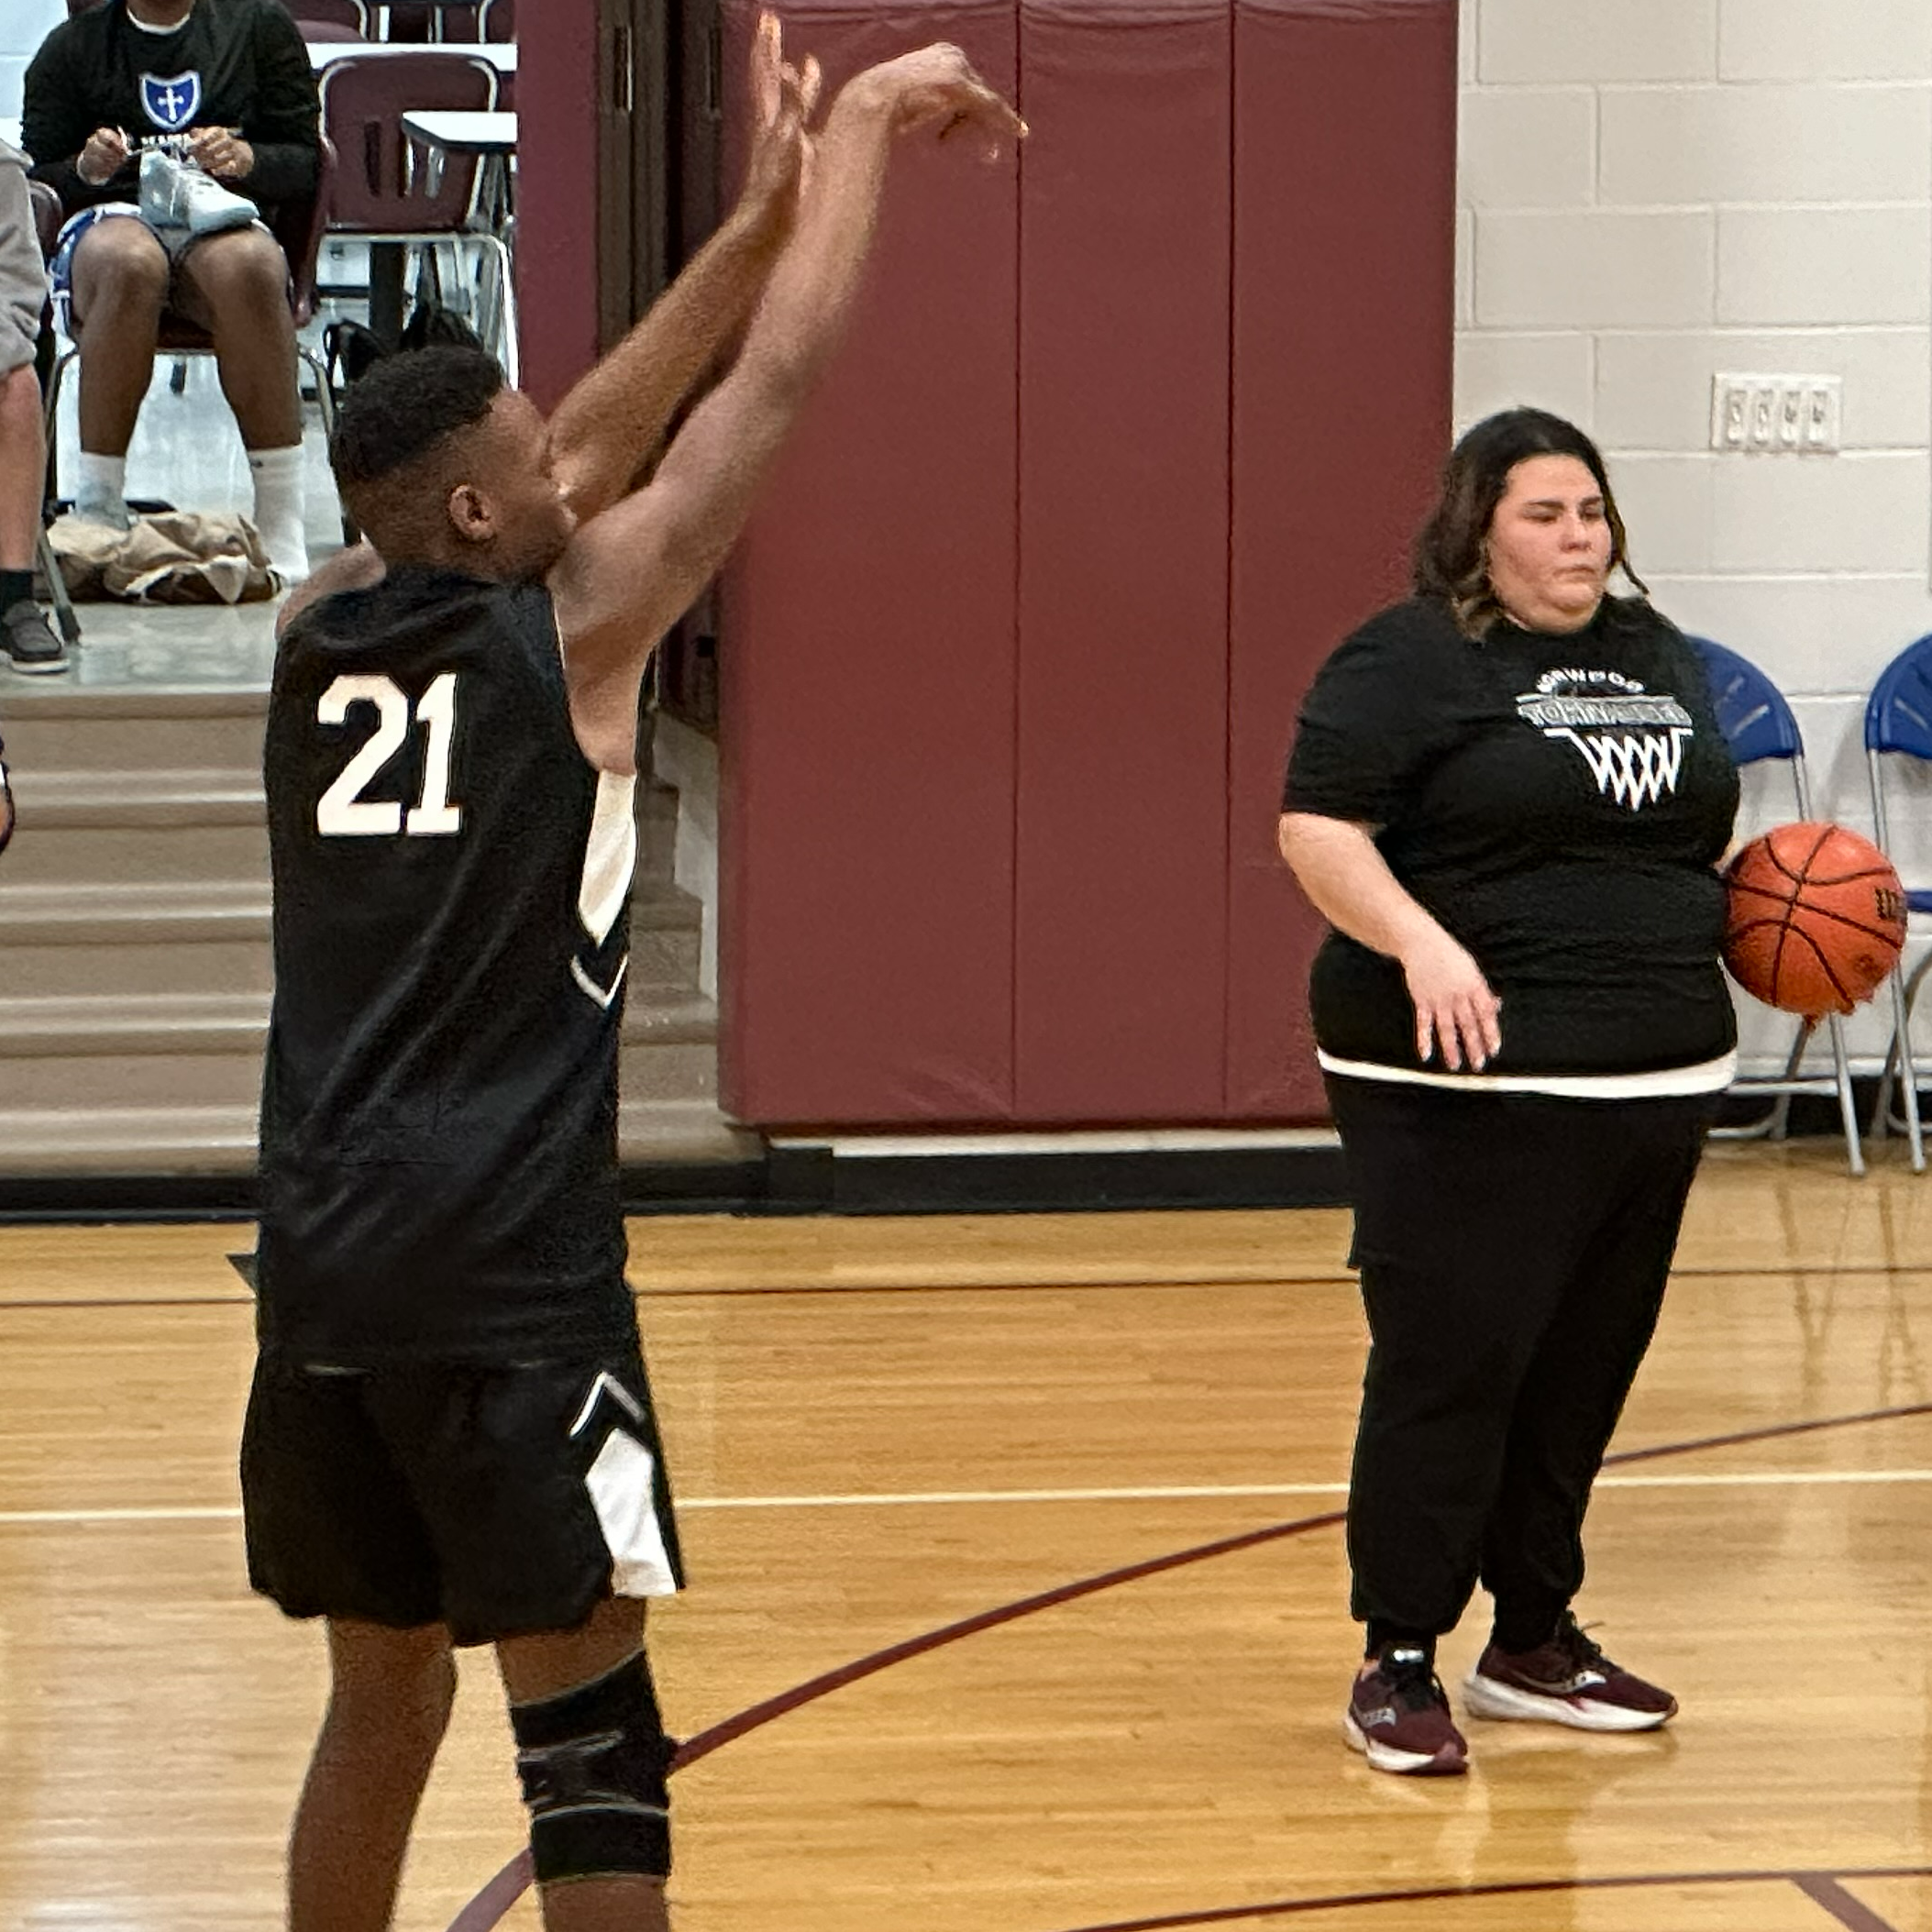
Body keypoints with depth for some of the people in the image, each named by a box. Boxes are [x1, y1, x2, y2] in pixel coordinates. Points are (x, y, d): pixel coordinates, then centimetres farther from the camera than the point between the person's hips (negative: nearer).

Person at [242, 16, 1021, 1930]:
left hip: (321, 1271, 7)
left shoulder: (320, 626, 8)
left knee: (379, 1698, 17)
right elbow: (773, 383, -1)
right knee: (587, 1724, -2)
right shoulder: (567, 633, -7)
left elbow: (581, 448, 19)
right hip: (506, 1281, -6)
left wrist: (763, 210, 21)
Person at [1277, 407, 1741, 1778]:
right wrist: (1421, 943, -27)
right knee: (1448, 1368, -6)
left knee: (1587, 1373, 12)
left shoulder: (1659, 659, 17)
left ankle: (1535, 1640, 25)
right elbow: (1315, 828, -14)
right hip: (1467, 1097, -7)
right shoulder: (1411, 664, -6)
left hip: (1655, 1087, 7)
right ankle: (1398, 1667, 2)